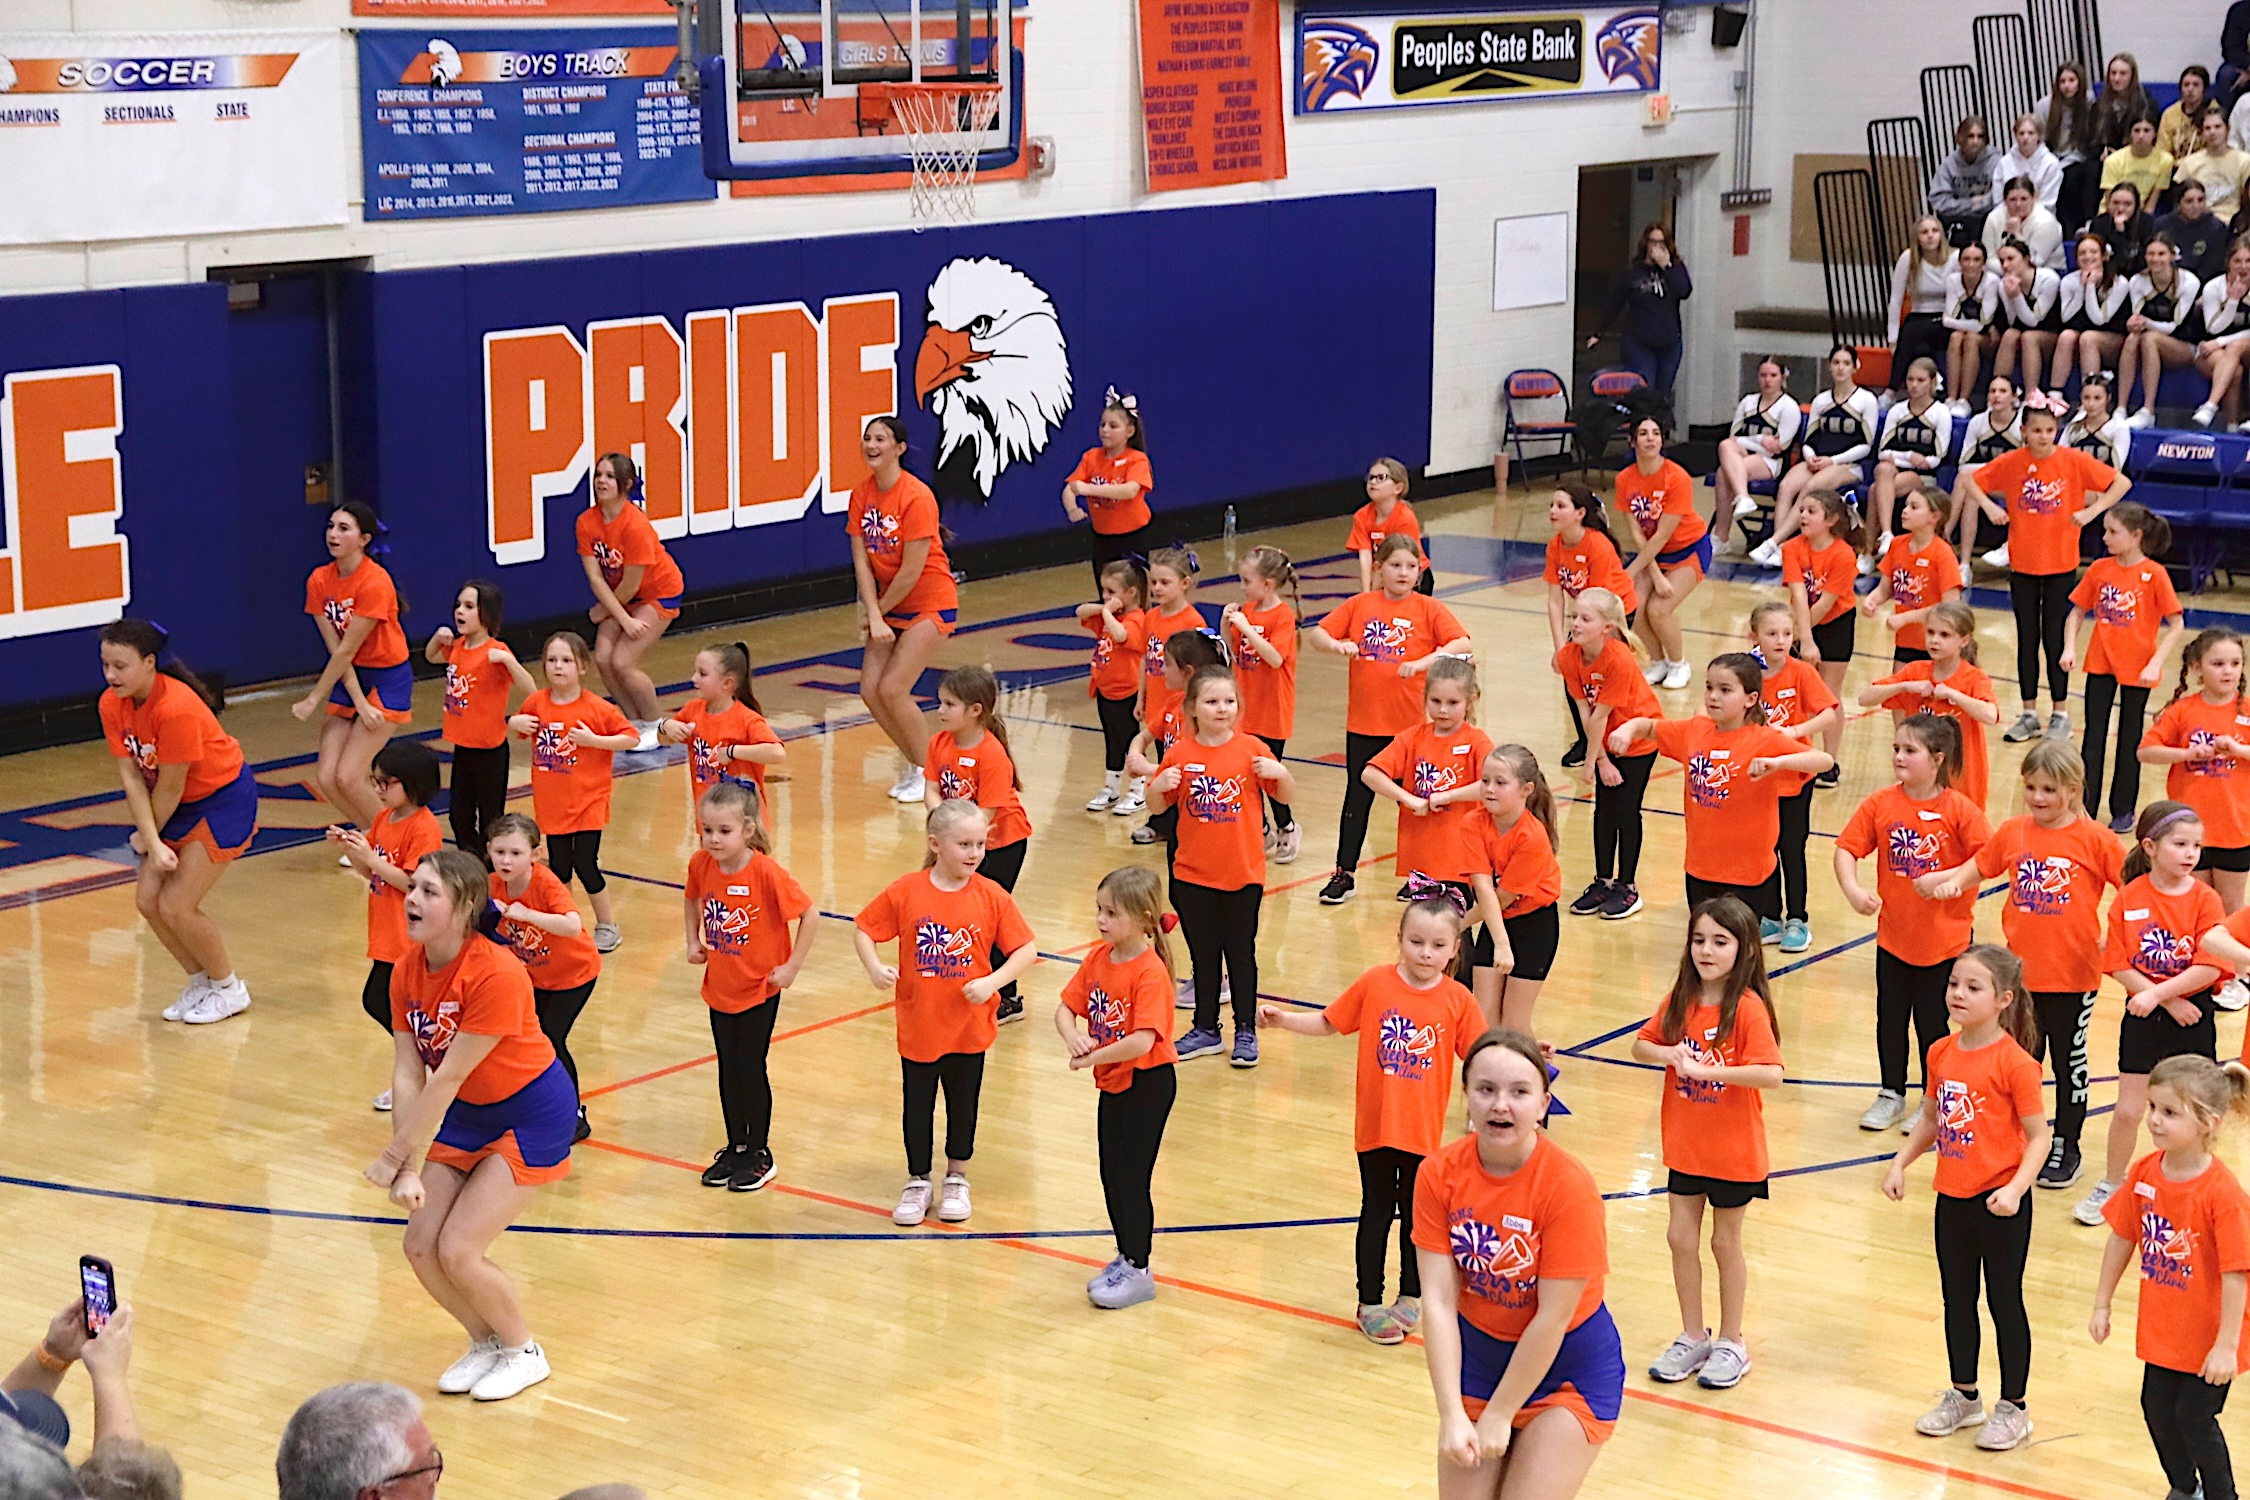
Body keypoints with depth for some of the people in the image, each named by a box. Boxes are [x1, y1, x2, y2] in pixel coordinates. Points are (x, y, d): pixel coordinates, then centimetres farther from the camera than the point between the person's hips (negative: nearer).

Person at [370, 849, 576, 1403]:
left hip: (532, 1118, -7)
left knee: (457, 1251, -12)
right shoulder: (408, 971, -8)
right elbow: (407, 1073, -10)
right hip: (466, 1115, 7)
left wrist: (396, 1156, -19)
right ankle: (485, 1342, 26)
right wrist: (409, 1168, -19)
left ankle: (524, 1352, 13)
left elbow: (448, 1078, -26)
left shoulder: (496, 974, -31)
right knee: (420, 1244, 0)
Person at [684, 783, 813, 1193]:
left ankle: (760, 1154, 19)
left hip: (759, 989, -5)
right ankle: (736, 1147, 29)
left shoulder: (766, 872, -24)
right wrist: (693, 941, 6)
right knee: (728, 1071, 14)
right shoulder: (701, 865, -8)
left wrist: (792, 966, -16)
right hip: (719, 987, 5)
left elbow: (809, 916, -18)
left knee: (750, 1069, 3)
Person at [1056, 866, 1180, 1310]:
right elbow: (1065, 1009, 3)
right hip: (1112, 1083, 8)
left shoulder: (1150, 973, -24)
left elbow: (1141, 1041, -32)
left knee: (1132, 1178, -1)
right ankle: (1125, 1257, 32)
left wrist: (1091, 1057, -22)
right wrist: (1073, 1038, -19)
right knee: (1111, 1176, 16)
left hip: (1148, 1083, -8)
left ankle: (1138, 1272, 12)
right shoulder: (1098, 960, 0)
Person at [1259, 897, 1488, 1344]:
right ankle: (1370, 1303, 21)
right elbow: (1329, 1023, 2)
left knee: (1416, 1214, 15)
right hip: (1376, 1125, -1)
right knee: (1377, 1212, 9)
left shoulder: (1457, 1001, -7)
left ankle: (1411, 1297, 33)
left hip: (1424, 1130, 1)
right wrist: (1282, 1018, -10)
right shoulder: (1375, 983, -8)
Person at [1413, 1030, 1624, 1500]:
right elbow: (1437, 1300, -15)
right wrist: (1451, 1416, -20)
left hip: (1569, 1369, -3)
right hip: (1476, 1359, 4)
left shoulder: (1569, 1186, -24)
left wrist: (1499, 1416, -16)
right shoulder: (1438, 1175, -13)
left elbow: (1553, 1317, -21)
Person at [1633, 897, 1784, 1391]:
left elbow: (1771, 1074, -29)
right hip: (1686, 1145, 5)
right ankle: (1693, 1337, 27)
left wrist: (1706, 1069, -33)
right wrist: (1669, 1054, -12)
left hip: (1734, 1150, -5)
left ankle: (1732, 1342, 26)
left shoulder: (1748, 1007, -19)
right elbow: (1640, 1045, 9)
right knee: (1682, 1238, 10)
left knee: (1725, 1243, 9)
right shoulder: (1681, 1000, -1)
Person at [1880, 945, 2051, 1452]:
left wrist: (2014, 1189, -25)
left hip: (2000, 1204, -6)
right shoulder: (1942, 1053, 2)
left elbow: (2038, 1137, -15)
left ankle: (2013, 1409, 21)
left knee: (2005, 1301, 7)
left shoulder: (2014, 1062, -18)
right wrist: (1900, 1163, 4)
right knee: (1957, 1299, 18)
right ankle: (1963, 1397, 34)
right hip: (1952, 1198, 6)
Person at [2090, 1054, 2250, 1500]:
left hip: (2208, 1337, -6)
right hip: (2162, 1328, 6)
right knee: (2157, 1410, 16)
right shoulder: (2145, 1173, -8)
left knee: (2194, 1417, 2)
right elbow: (2122, 1237, 4)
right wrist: (2102, 1305, 8)